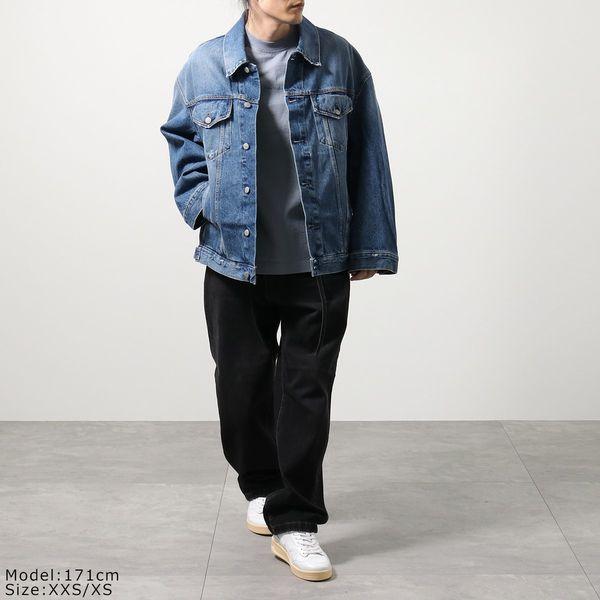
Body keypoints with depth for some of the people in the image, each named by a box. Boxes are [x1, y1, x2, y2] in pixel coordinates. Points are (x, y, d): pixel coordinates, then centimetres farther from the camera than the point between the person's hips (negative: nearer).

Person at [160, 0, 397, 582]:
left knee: (306, 390, 2)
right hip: (234, 261, 1)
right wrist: (201, 206, -2)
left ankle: (295, 521, 14)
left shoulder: (339, 60, -1)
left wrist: (369, 247, 3)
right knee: (242, 381, 13)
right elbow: (181, 141, 15)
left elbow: (367, 158, 3)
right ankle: (260, 488, 38)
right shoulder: (205, 65, 0)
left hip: (320, 265, -1)